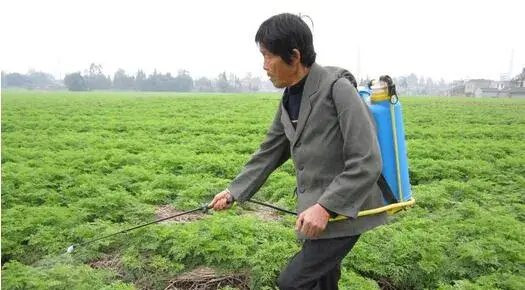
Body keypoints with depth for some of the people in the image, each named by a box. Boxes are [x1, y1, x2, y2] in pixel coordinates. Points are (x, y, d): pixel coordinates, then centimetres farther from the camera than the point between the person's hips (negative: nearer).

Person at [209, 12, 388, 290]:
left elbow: (367, 163, -22)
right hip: (316, 213, 8)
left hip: (343, 212, -7)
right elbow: (268, 153, 14)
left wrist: (326, 207, -27)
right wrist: (234, 191, 10)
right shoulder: (288, 101, 7)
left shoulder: (338, 90, -18)